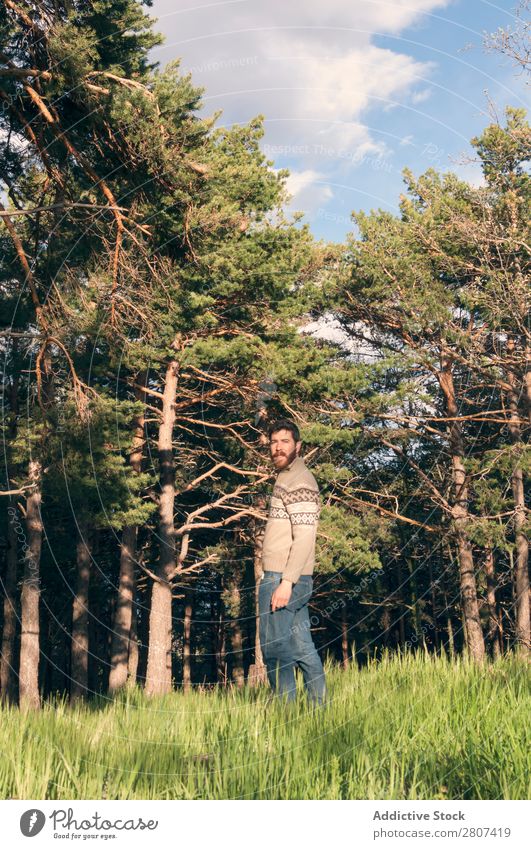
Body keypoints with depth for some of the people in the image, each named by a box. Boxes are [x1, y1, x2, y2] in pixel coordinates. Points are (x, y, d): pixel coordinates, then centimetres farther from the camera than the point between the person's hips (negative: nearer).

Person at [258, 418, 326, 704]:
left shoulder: (299, 481, -11)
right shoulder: (286, 478, 19)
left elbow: (305, 537, -19)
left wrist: (286, 582, -23)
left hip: (281, 578, -10)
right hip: (293, 580, 10)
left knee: (275, 649, -6)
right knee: (303, 649, 11)